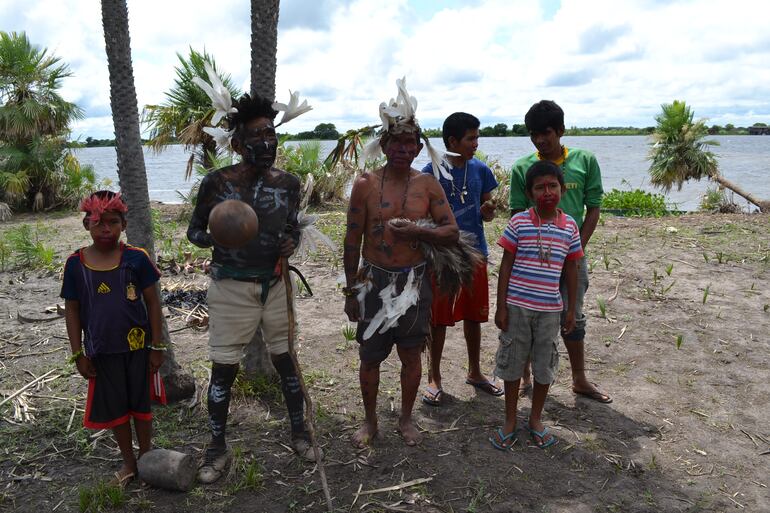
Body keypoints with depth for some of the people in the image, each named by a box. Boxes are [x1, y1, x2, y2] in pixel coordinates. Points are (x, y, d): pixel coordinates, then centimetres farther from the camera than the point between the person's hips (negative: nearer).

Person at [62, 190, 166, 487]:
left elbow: (152, 302, -5)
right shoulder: (76, 263, -5)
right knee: (115, 408, 14)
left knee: (140, 404, 13)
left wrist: (156, 346, -5)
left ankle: (145, 457, 34)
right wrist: (78, 354, 0)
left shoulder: (135, 258, -10)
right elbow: (72, 309, 2)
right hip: (101, 350, 2)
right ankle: (128, 462, 33)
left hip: (137, 346, -1)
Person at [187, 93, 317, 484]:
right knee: (223, 369, 5)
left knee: (287, 361, 12)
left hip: (276, 286, 3)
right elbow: (194, 231, 2)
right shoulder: (216, 182, -8)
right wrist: (215, 238, -21)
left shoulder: (287, 183, 0)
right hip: (231, 289, -2)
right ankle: (218, 448, 24)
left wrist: (291, 241, -10)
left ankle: (299, 433, 32)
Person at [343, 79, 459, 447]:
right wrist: (350, 290, 0)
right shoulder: (365, 184, -5)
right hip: (374, 281, -1)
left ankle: (406, 419, 32)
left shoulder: (427, 184, -1)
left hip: (414, 281, 1)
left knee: (411, 355, 12)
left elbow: (452, 232, -1)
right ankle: (370, 420, 30)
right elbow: (352, 240, -1)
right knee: (369, 357, 9)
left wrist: (416, 231, -18)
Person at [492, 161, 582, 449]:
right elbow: (506, 266, -3)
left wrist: (571, 309, 9)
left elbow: (571, 269, 8)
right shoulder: (518, 223, -7)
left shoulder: (569, 226, 0)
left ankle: (536, 420, 33)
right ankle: (510, 421, 26)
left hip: (550, 309, 2)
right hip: (517, 306, -2)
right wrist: (501, 306, -6)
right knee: (513, 364, 10)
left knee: (544, 367, 13)